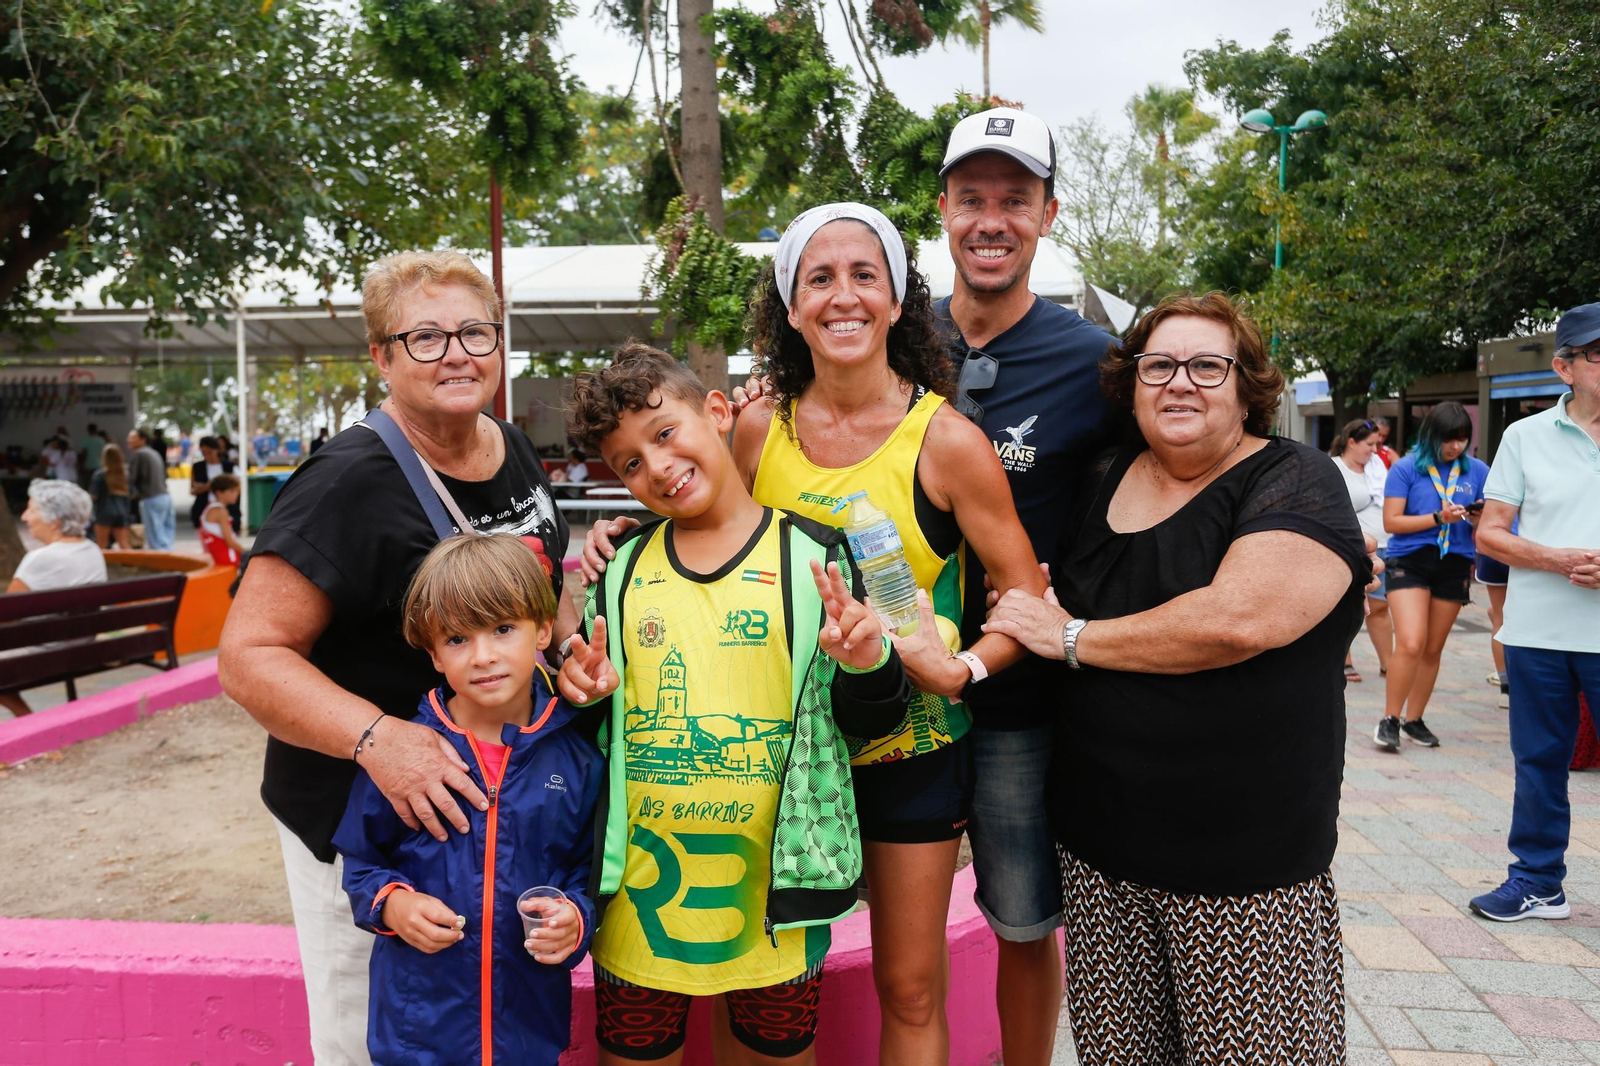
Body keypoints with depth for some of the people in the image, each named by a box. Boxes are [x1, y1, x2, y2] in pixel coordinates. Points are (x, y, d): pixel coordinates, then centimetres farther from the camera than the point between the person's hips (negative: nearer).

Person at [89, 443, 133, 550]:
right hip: (122, 513, 4)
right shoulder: (126, 472, 3)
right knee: (124, 546, 3)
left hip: (105, 513, -4)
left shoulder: (100, 474, -10)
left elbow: (93, 496, -11)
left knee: (101, 548, 8)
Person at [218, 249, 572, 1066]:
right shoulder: (349, 484, -22)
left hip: (501, 807, 7)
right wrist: (374, 736, -37)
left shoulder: (515, 453, 1)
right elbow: (248, 654, -23)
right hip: (361, 821, -7)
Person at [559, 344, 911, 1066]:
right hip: (642, 885, 3)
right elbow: (599, 716, 13)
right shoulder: (622, 571, 2)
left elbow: (868, 723, -3)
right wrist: (583, 694, -8)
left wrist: (869, 667, -23)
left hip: (772, 884, -2)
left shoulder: (812, 554, -7)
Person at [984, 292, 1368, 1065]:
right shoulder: (1104, 481, 10)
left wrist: (1071, 638, -14)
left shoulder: (1295, 485, -8)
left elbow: (1239, 619, -25)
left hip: (1246, 861, -5)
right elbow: (1048, 600, 26)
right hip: (1098, 844, 5)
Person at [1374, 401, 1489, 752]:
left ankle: (1414, 719, 25)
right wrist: (1439, 518, -18)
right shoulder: (1406, 468, -3)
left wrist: (1478, 519, -14)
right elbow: (1392, 522, -8)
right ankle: (1390, 719, -2)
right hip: (1409, 561, -3)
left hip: (1455, 565, 3)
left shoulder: (1477, 471, 5)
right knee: (1410, 644, -15)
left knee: (1433, 649, 11)